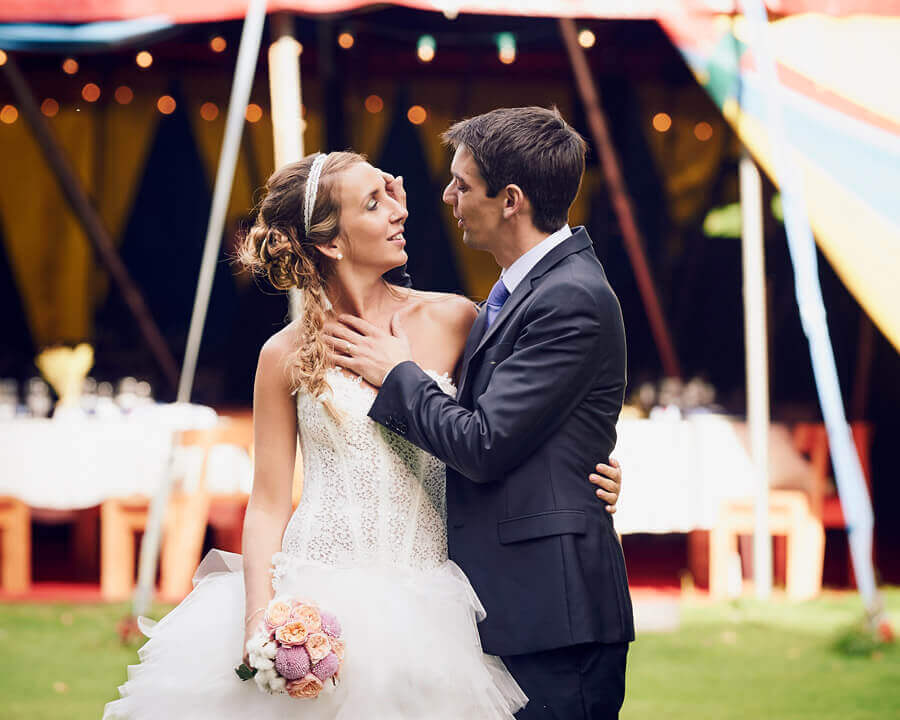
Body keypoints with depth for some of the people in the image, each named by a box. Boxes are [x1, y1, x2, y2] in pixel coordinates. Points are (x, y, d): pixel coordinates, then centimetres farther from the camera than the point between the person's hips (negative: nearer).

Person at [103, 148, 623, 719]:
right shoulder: (287, 355, 1)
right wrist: (259, 621, -11)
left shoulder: (451, 321, 3)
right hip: (318, 602, -1)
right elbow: (268, 504, 2)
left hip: (423, 604, 1)